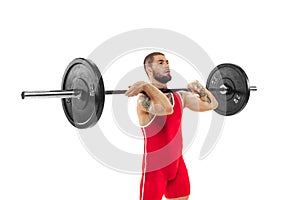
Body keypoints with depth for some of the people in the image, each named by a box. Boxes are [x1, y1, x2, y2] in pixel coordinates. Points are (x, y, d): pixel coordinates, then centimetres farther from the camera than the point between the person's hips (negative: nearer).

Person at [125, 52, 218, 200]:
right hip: (154, 169, -7)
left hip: (177, 165, 7)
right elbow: (167, 109, -38)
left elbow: (211, 104, 5)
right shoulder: (145, 99, -17)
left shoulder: (180, 96, 8)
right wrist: (146, 86, -37)